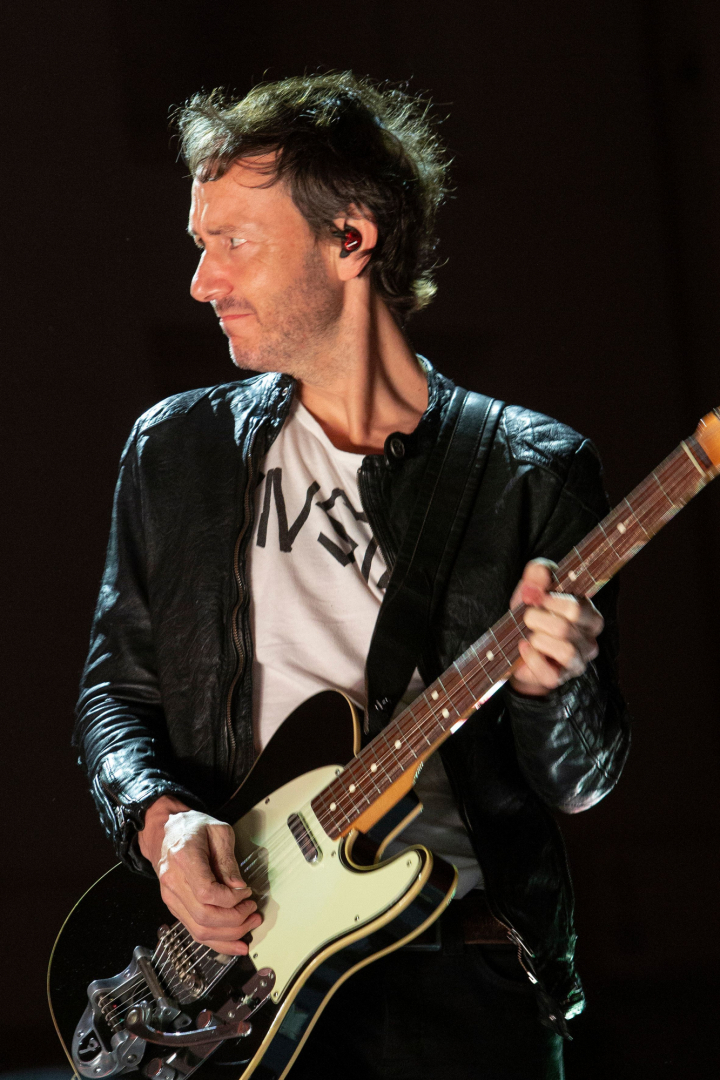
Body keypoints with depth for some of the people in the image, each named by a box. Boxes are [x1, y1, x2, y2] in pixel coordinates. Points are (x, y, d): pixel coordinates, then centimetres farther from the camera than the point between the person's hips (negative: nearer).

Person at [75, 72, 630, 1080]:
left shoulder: (533, 473, 3)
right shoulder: (175, 450, 12)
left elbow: (582, 782, 2)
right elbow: (115, 689, 16)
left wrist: (547, 685, -20)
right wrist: (162, 820, -4)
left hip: (460, 969, -2)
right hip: (230, 943, 2)